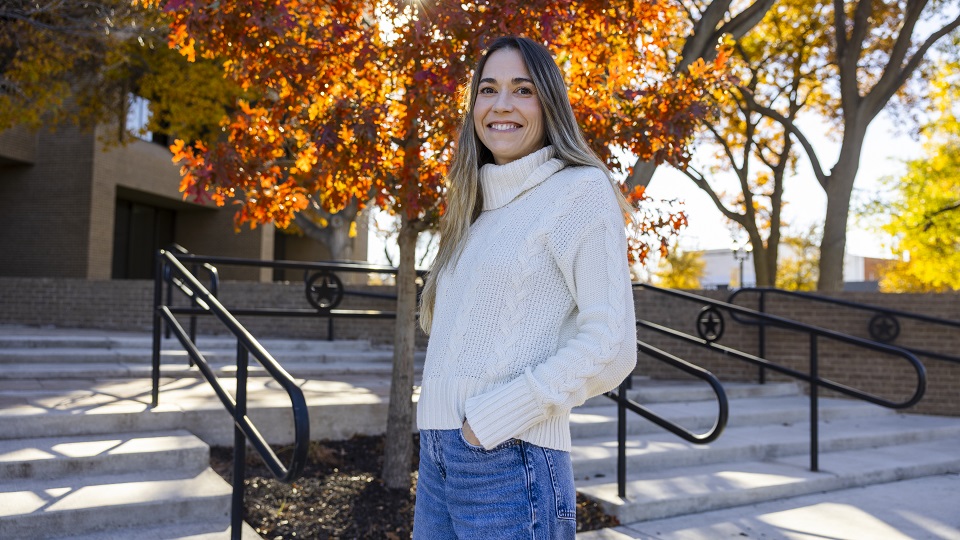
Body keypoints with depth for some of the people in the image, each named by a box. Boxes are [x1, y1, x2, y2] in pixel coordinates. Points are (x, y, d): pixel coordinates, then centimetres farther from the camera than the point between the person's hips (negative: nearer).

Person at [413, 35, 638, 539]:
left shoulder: (579, 190, -7)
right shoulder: (481, 206, 15)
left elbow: (610, 346, -15)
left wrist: (491, 418, -16)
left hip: (508, 462, -7)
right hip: (436, 459, 7)